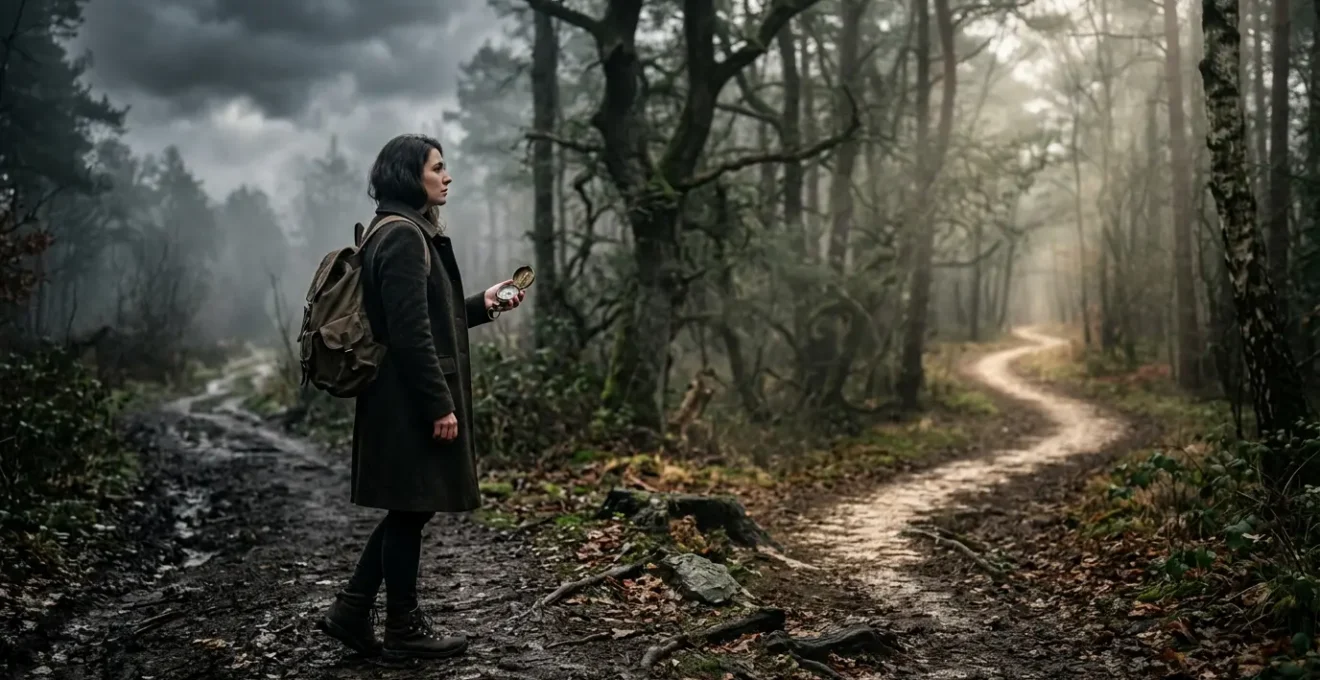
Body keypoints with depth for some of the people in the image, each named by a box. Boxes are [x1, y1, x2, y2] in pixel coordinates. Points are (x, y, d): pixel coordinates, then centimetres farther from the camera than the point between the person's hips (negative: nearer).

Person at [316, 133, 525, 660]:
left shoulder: (409, 233, 17)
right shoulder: (404, 237, -16)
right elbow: (410, 332, -22)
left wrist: (482, 305, 17)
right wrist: (440, 405, -21)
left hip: (402, 398, 10)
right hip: (411, 400, -10)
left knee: (409, 509, 15)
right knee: (411, 509, 1)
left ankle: (350, 612, 21)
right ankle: (403, 629, 14)